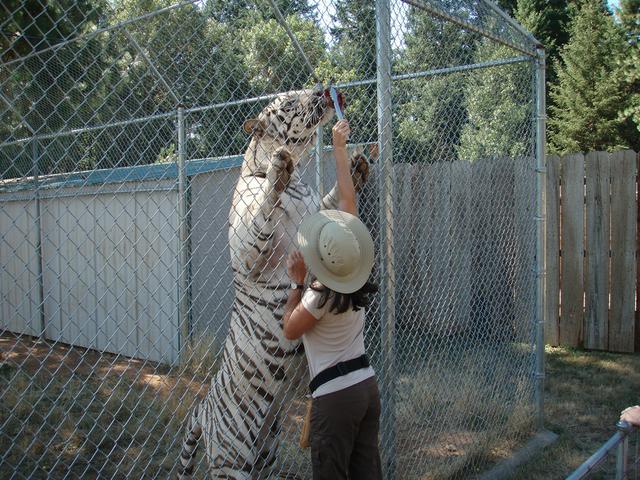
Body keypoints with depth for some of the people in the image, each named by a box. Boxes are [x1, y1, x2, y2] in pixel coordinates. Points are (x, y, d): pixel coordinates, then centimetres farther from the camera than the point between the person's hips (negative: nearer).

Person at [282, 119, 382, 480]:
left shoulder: (320, 296, -18)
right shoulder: (356, 274, -2)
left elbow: (290, 330, 1)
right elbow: (348, 202, 4)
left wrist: (297, 282, 0)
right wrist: (340, 149, 11)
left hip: (335, 395, -7)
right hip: (367, 386, 7)